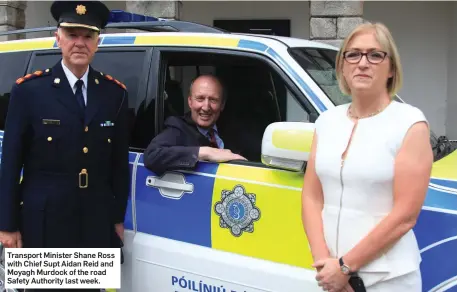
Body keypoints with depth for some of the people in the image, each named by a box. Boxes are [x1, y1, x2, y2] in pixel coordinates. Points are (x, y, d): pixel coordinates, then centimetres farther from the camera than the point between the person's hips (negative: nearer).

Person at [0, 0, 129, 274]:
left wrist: (118, 218, 8)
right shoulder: (29, 90, -4)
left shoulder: (115, 93, 5)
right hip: (43, 221, -3)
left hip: (97, 222, 3)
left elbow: (120, 162, 8)